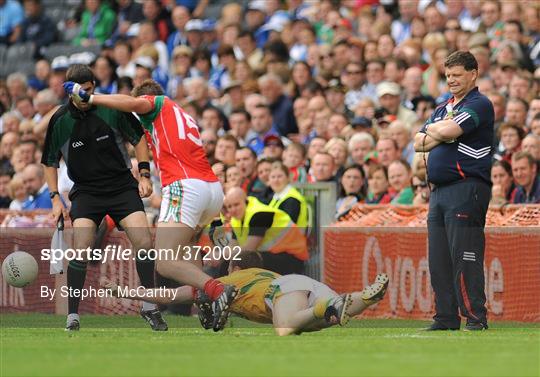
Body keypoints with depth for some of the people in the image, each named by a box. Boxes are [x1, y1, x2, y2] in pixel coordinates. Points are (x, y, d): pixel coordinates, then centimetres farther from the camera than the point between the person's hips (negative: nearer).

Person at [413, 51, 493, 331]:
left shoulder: (479, 105, -4)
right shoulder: (442, 109, 22)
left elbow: (449, 131, -19)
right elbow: (419, 144, 14)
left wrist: (432, 129, 3)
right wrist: (442, 132, -3)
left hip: (466, 189, -9)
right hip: (439, 190, 9)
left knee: (465, 259, -12)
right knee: (439, 262, 8)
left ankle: (476, 318, -11)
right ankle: (445, 319, 12)